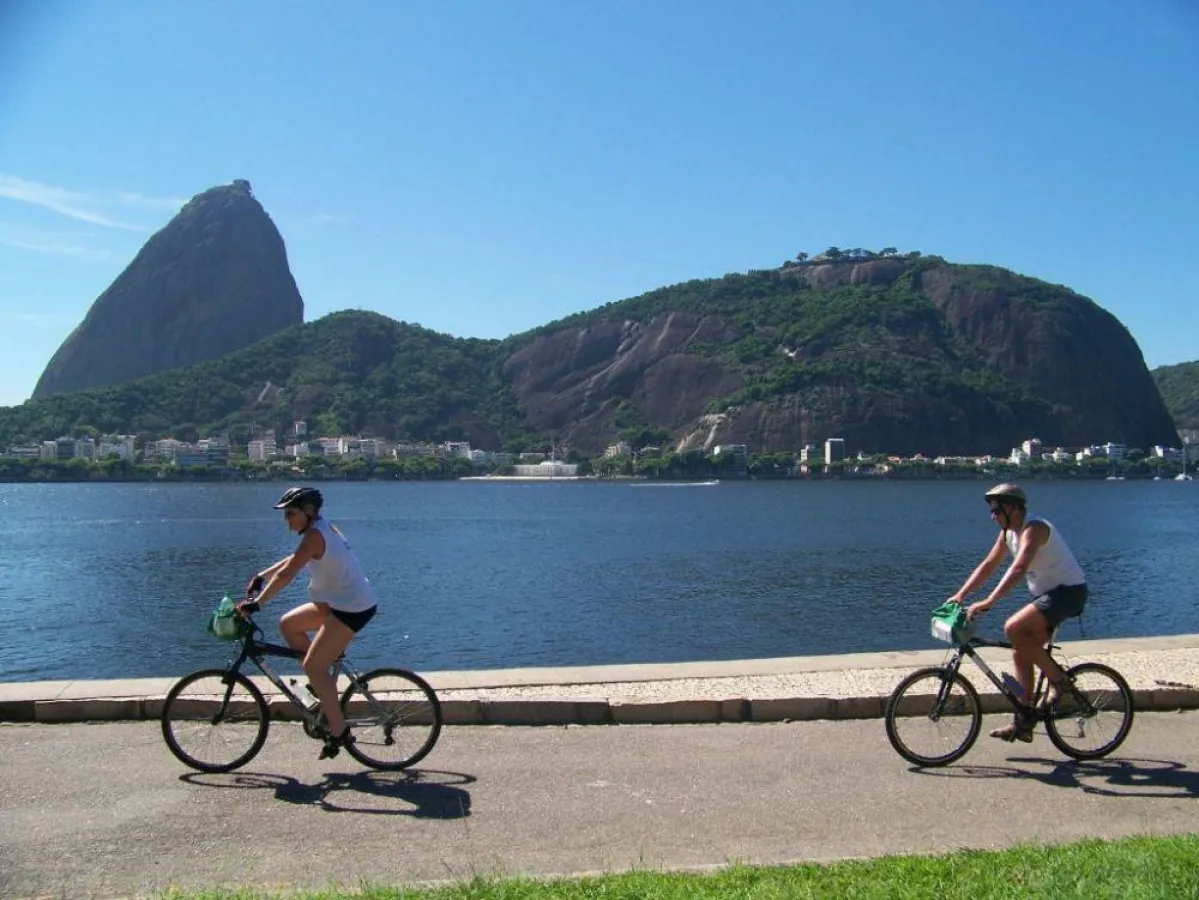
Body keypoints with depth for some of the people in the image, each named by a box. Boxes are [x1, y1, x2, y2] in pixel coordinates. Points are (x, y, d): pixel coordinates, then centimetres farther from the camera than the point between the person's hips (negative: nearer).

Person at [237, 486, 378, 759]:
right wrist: (260, 577, 20)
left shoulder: (314, 535, -17)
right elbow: (292, 560, 23)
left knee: (313, 666, -9)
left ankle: (339, 731, -2)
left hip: (352, 608, -10)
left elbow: (286, 574, -23)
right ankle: (324, 682, 19)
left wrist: (256, 603, -21)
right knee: (288, 624, 15)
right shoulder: (324, 528, 12)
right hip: (339, 601, 10)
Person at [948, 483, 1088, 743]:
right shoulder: (1008, 532, 6)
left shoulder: (1033, 529, -23)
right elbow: (988, 565, 8)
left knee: (1014, 628, -27)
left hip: (1069, 591, -10)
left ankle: (1058, 679, -10)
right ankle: (1023, 722, 11)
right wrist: (960, 595, -3)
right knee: (1021, 653, 5)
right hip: (1047, 594, 10)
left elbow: (1018, 569, -36)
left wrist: (988, 602, -43)